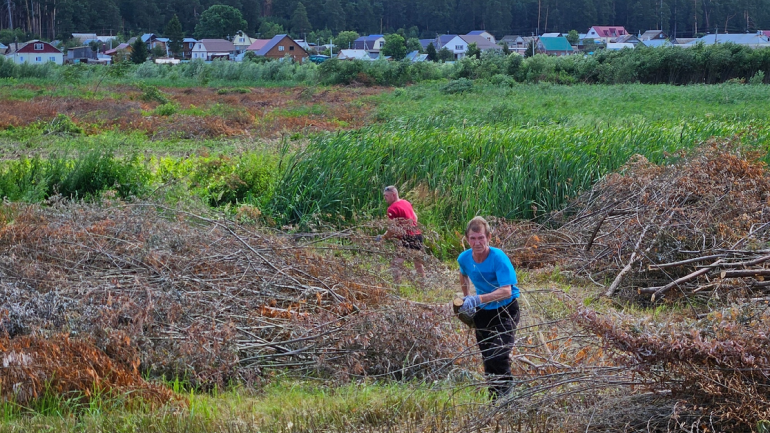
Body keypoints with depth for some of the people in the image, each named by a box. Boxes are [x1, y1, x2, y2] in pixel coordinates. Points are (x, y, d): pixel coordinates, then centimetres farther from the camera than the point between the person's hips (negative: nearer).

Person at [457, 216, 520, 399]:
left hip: (506, 311, -6)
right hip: (482, 313, 6)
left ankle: (505, 394, -8)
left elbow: (506, 291, -36)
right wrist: (466, 298, 16)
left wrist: (478, 299, -45)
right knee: (487, 358, 11)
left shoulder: (498, 258, -26)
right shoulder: (464, 258, -8)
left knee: (498, 356, -21)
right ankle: (493, 397, 23)